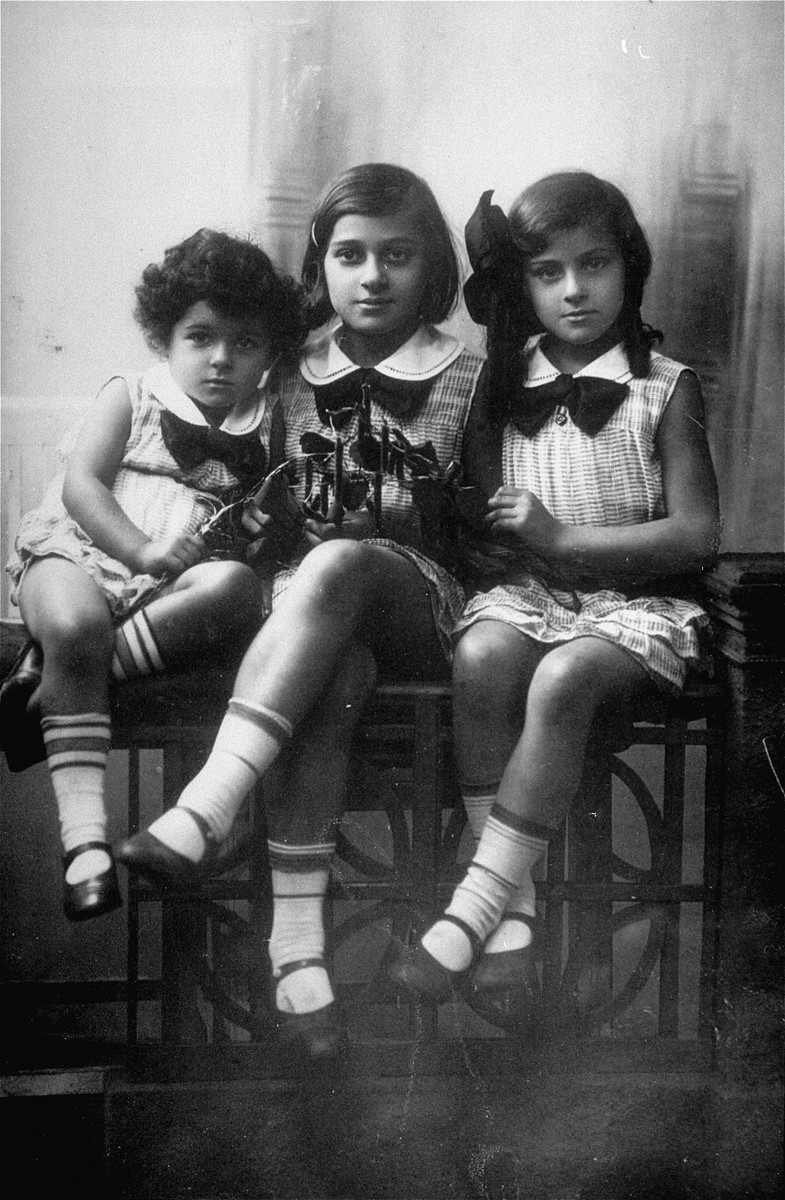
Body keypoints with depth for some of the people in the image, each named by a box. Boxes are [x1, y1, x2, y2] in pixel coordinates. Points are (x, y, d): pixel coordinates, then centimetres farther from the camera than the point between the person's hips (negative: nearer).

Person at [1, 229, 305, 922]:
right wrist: (142, 551, -17)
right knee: (74, 623, -36)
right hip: (81, 553, -2)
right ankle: (85, 832, -32)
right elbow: (81, 485, -3)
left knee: (235, 587, -32)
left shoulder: (266, 428, 15)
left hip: (177, 580, 2)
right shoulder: (131, 397, 9)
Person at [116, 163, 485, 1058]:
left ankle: (199, 816, -44)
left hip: (418, 598, -1)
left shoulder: (465, 379, 8)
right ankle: (296, 942, -38)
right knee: (330, 673, -35)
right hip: (307, 599, 2)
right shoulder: (295, 378, 16)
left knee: (336, 566, -37)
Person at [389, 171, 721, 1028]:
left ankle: (469, 916, -28)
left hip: (634, 599, -3)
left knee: (563, 679, -33)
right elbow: (476, 518, 17)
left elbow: (697, 535, -6)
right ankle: (514, 924, -30)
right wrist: (499, 534, -7)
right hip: (526, 593, 3)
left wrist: (561, 539, -11)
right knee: (480, 660, -30)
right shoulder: (503, 388, 11)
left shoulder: (665, 387, 1)